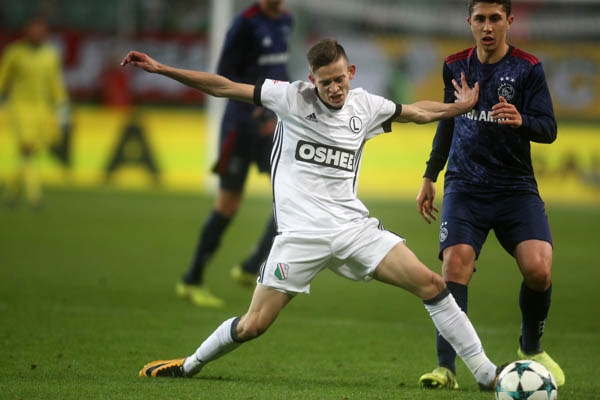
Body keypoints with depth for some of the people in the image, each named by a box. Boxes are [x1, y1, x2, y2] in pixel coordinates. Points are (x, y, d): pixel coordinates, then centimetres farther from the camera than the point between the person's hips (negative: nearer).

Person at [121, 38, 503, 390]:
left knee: (429, 283, -11)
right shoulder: (293, 96, -4)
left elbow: (419, 111, 24)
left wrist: (460, 106, 14)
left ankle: (486, 373, -3)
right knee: (254, 325, -4)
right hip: (301, 233, -3)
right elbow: (225, 88, -5)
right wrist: (160, 68, -9)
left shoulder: (365, 105, 5)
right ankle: (191, 364, 25)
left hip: (353, 226, 3)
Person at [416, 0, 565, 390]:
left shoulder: (528, 68, -3)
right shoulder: (456, 66, 8)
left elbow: (549, 129, -9)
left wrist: (520, 120, -31)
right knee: (455, 267, -17)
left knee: (539, 269, -18)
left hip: (515, 187, -2)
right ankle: (446, 368, -12)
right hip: (465, 187, 2)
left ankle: (532, 349, 11)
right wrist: (430, 176, 24)